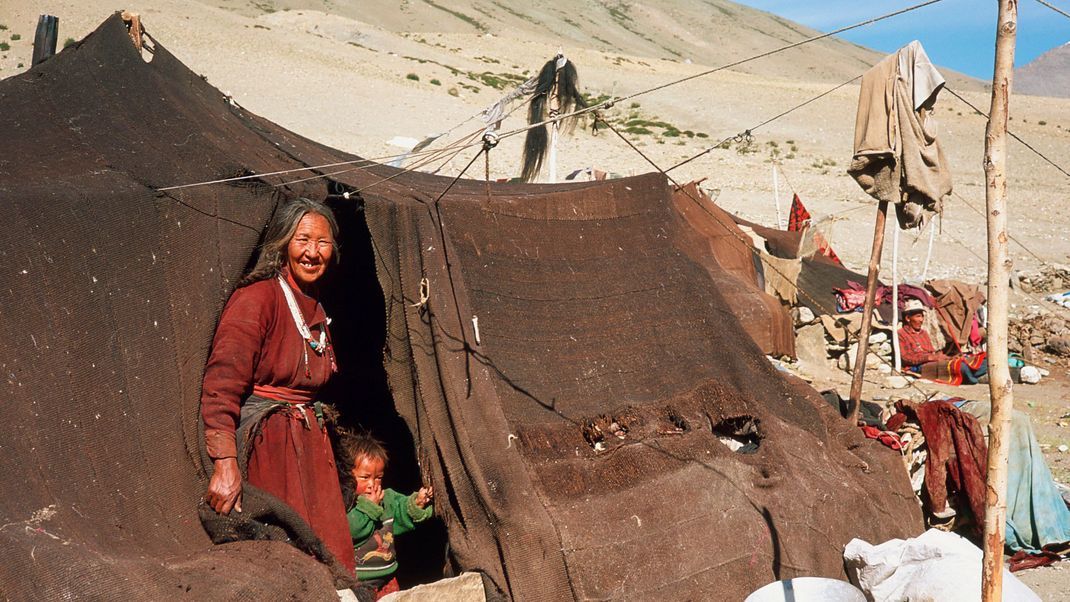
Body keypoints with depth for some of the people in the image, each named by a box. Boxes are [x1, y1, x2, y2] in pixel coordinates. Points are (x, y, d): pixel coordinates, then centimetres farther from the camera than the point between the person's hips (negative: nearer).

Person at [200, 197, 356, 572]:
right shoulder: (256, 298, -13)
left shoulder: (316, 309, 14)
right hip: (264, 442, -8)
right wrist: (225, 463, -28)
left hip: (308, 442, 8)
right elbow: (221, 386, -21)